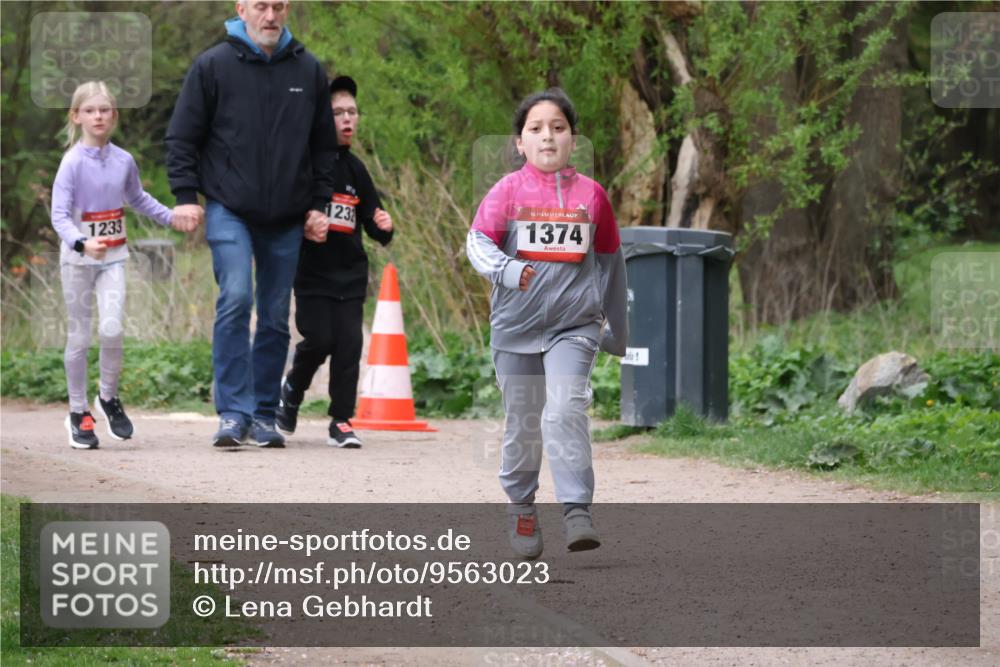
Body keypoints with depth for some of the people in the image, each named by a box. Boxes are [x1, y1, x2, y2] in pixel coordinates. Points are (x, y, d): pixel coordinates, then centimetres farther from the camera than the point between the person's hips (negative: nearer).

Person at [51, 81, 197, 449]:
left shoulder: (123, 161, 1)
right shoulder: (73, 163, -13)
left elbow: (137, 198, 21)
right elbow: (59, 214, -20)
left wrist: (171, 217, 13)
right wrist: (82, 243, -36)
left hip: (113, 257, 3)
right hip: (77, 258, -3)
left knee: (112, 329, -14)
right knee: (79, 336, 4)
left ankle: (109, 397, 9)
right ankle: (78, 413, 16)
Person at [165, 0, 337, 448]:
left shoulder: (308, 71, 9)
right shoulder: (213, 66, -1)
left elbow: (324, 146, 17)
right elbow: (182, 137, 3)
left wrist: (319, 204, 10)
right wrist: (187, 196, -6)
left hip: (286, 220, 4)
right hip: (229, 210, -4)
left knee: (276, 317, 6)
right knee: (235, 299, -19)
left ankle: (264, 415, 15)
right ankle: (233, 413, -18)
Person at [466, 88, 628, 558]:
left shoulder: (590, 194, 5)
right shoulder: (509, 191, 0)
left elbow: (610, 260, 15)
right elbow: (478, 241, -7)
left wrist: (617, 328, 20)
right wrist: (505, 269, -29)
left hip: (575, 324, -1)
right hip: (517, 324, 1)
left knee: (567, 409, -19)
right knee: (522, 422, 9)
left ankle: (577, 512, -21)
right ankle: (521, 510, 27)